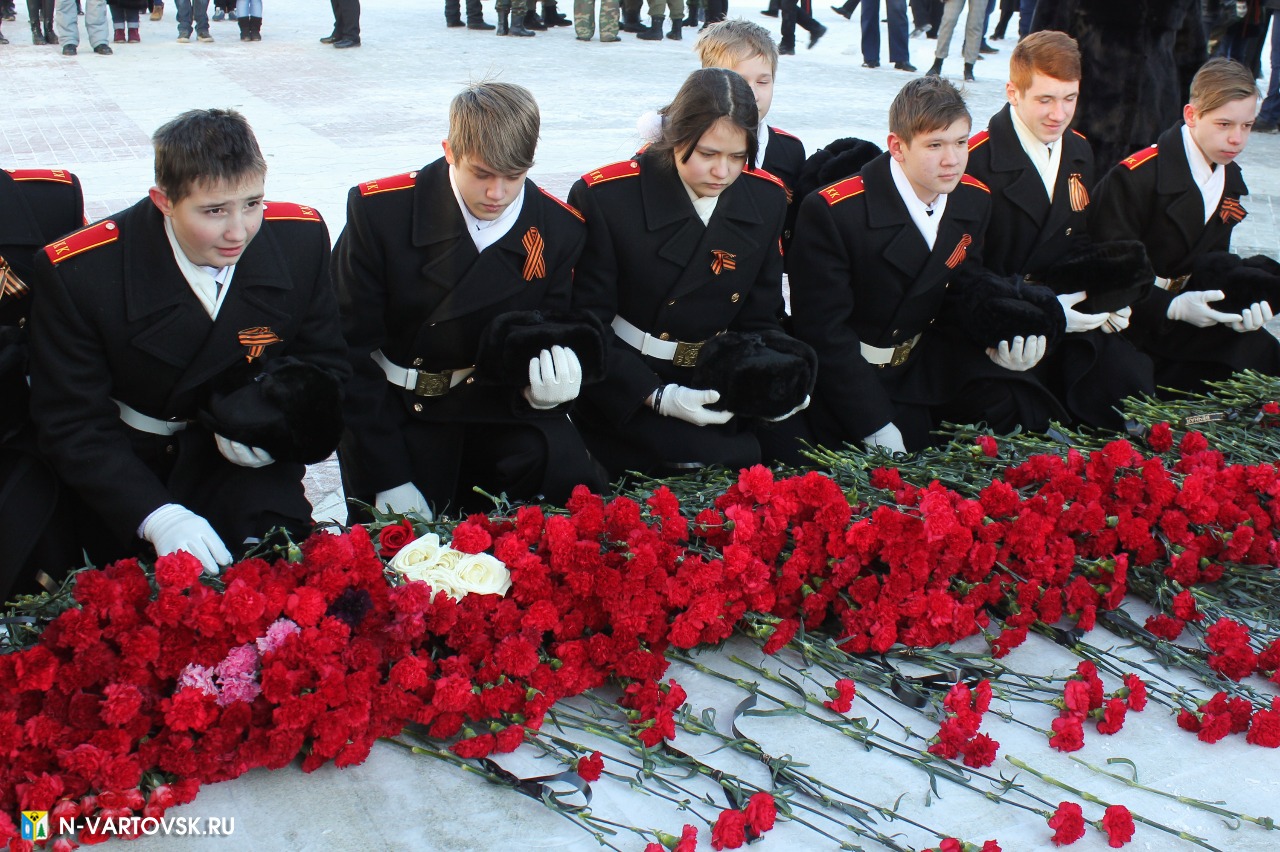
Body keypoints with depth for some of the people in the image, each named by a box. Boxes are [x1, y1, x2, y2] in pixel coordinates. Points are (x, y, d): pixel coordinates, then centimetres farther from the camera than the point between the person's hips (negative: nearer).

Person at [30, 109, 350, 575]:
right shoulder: (78, 272, -19)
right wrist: (156, 515, -31)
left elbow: (323, 364, 2)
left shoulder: (301, 238, -12)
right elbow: (73, 424, -16)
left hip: (243, 465, 0)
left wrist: (274, 424, -21)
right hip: (127, 469, 0)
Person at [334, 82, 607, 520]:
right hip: (395, 414, -1)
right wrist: (388, 477, -15)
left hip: (499, 409, 2)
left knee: (573, 484, -24)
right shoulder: (378, 210, -11)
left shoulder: (559, 228, -4)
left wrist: (547, 388, -22)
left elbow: (556, 334, 5)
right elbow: (351, 350, -10)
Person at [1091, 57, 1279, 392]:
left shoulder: (1230, 181, 8)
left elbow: (1210, 261, 12)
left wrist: (1241, 299, -9)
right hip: (1127, 317, -8)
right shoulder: (1137, 175, -17)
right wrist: (1172, 307, -26)